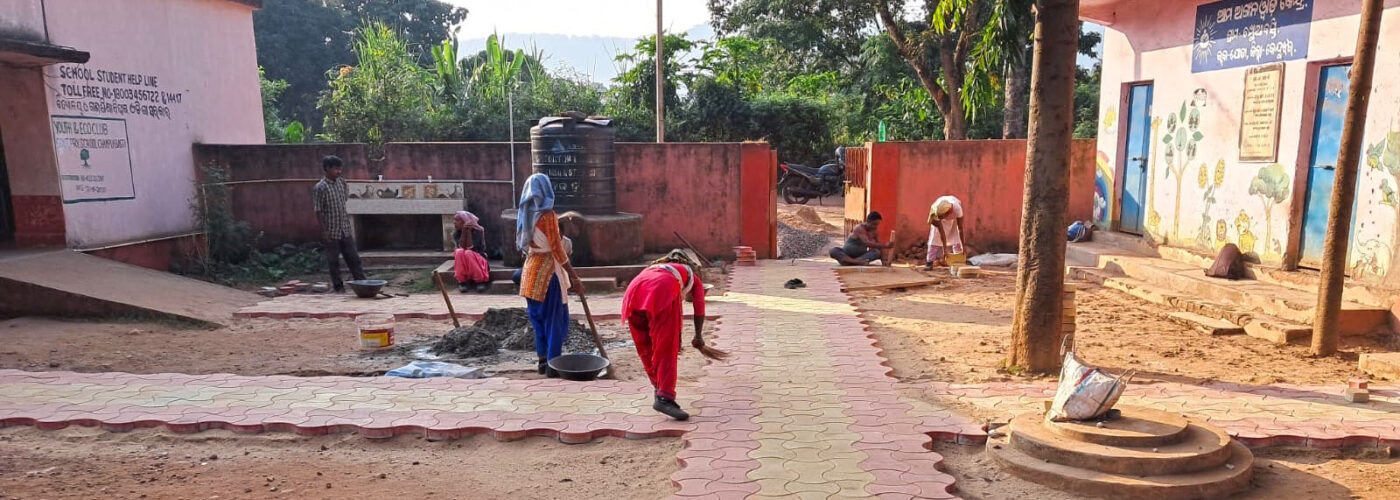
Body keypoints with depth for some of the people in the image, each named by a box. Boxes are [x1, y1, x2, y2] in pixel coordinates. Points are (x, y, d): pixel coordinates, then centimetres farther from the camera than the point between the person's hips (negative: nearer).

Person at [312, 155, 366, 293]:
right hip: (331, 231, -5)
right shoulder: (320, 188, -13)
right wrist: (324, 231, -12)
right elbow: (318, 211, -11)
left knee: (353, 257, 8)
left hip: (345, 229, 5)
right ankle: (338, 286, 15)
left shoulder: (341, 182, 5)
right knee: (333, 260, 6)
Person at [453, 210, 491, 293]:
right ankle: (463, 281, -27)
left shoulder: (477, 231, -9)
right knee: (459, 252, -30)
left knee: (468, 253, -35)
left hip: (477, 258, -3)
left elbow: (470, 247, -19)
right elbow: (461, 247, -13)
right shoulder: (456, 234, 3)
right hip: (462, 261, 3)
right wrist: (463, 232, -18)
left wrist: (468, 231, -21)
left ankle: (480, 281, -28)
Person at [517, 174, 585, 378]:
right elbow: (557, 249, -18)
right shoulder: (547, 214, -15)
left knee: (538, 317, 15)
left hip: (530, 268, 8)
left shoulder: (526, 214, 7)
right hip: (547, 269, -8)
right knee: (554, 317, 0)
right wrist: (574, 277, -16)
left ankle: (543, 361, 21)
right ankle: (553, 365, 3)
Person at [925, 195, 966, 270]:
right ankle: (930, 262, -9)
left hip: (954, 216, 0)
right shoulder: (936, 213, -41)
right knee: (935, 237, -11)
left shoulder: (957, 209, -43)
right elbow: (942, 232, -36)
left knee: (956, 236, -11)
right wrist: (945, 250, -35)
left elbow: (960, 229, -34)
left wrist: (963, 246, -32)